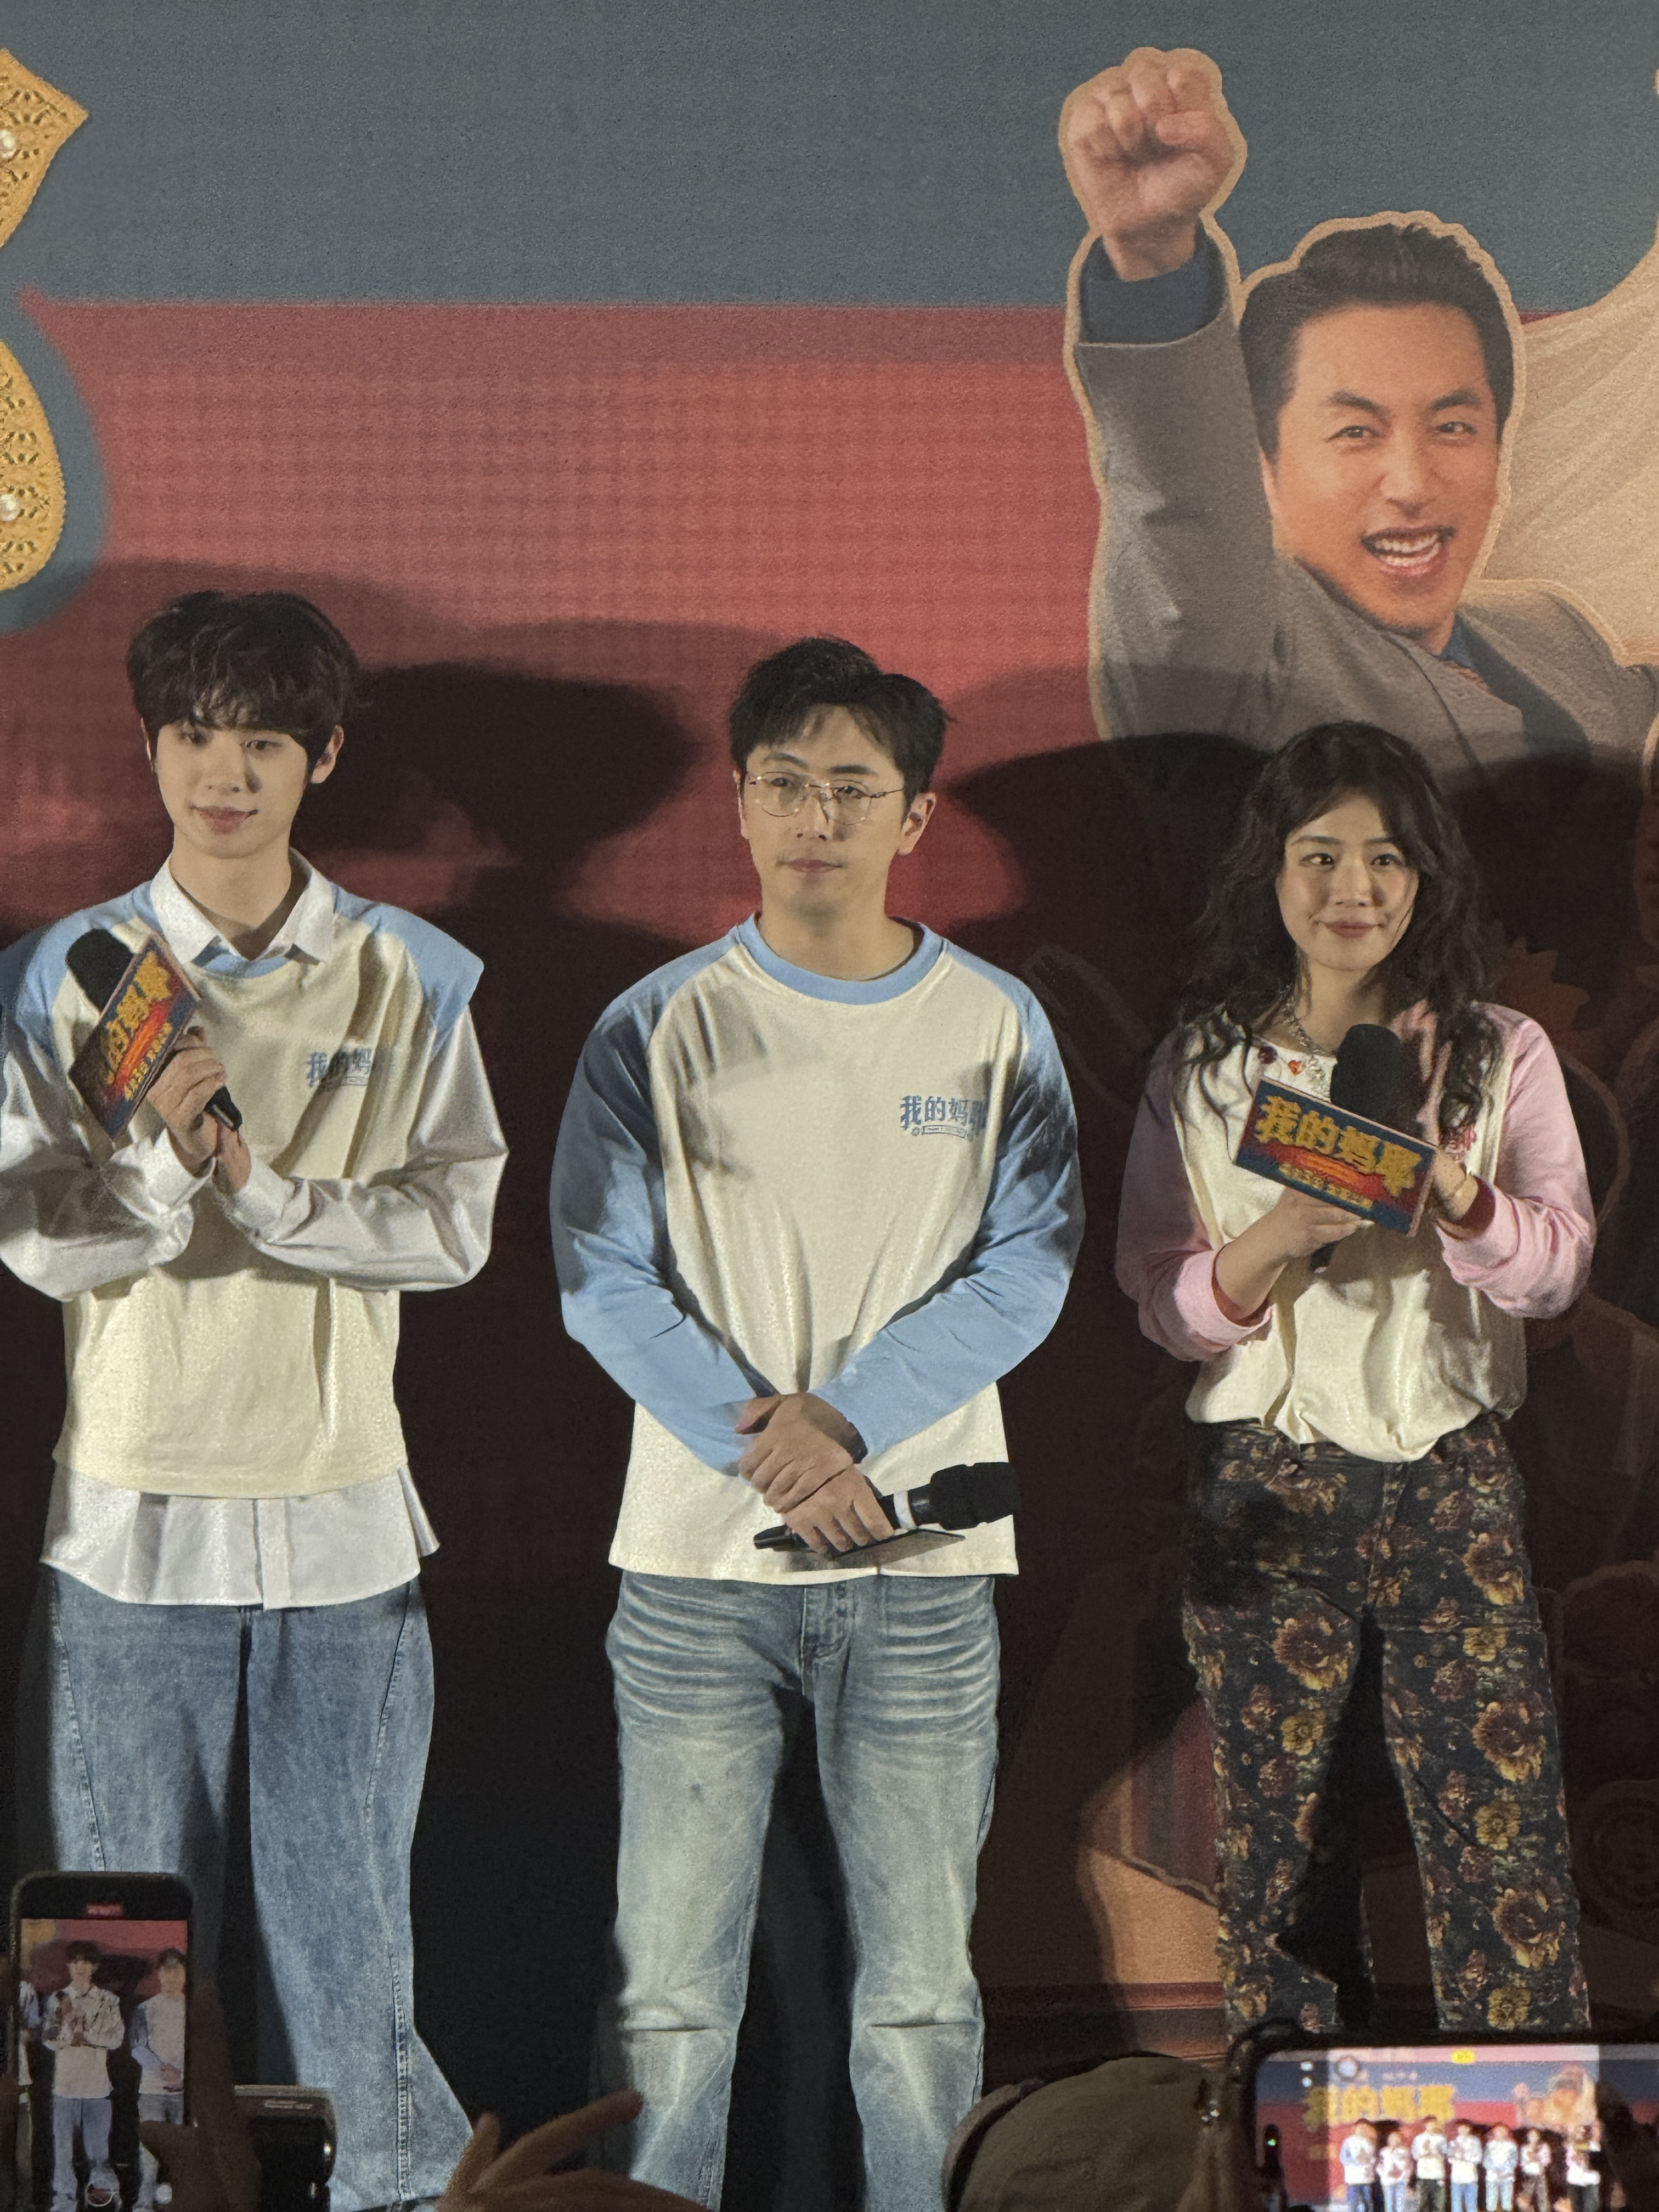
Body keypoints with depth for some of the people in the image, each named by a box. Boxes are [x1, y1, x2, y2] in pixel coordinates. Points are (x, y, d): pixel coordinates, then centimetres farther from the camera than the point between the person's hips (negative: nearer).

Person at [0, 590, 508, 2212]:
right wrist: (165, 1163, -21)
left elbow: (455, 1227, -3)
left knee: (343, 1912, 2)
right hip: (132, 1513, 0)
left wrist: (264, 1189, -16)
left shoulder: (409, 980, 3)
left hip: (340, 1522, 0)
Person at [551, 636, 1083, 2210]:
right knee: (669, 1986, 0)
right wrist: (763, 1451, -13)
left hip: (923, 1562, 1)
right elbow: (603, 1282, -2)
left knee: (921, 1985, 4)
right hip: (697, 1555, -1)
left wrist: (849, 1416, -13)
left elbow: (1027, 1268, -1)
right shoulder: (661, 1029, 2)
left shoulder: (993, 1029, 5)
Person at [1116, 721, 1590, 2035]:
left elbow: (1560, 1265, -2)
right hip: (1267, 1479, 0)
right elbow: (1158, 1298, 3)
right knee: (1275, 1843, 2)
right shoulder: (1204, 1070, 6)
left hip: (1452, 1471, 0)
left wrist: (1450, 1189, -21)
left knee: (1503, 1827, -6)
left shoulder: (1499, 1057, 6)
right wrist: (1267, 1248, -17)